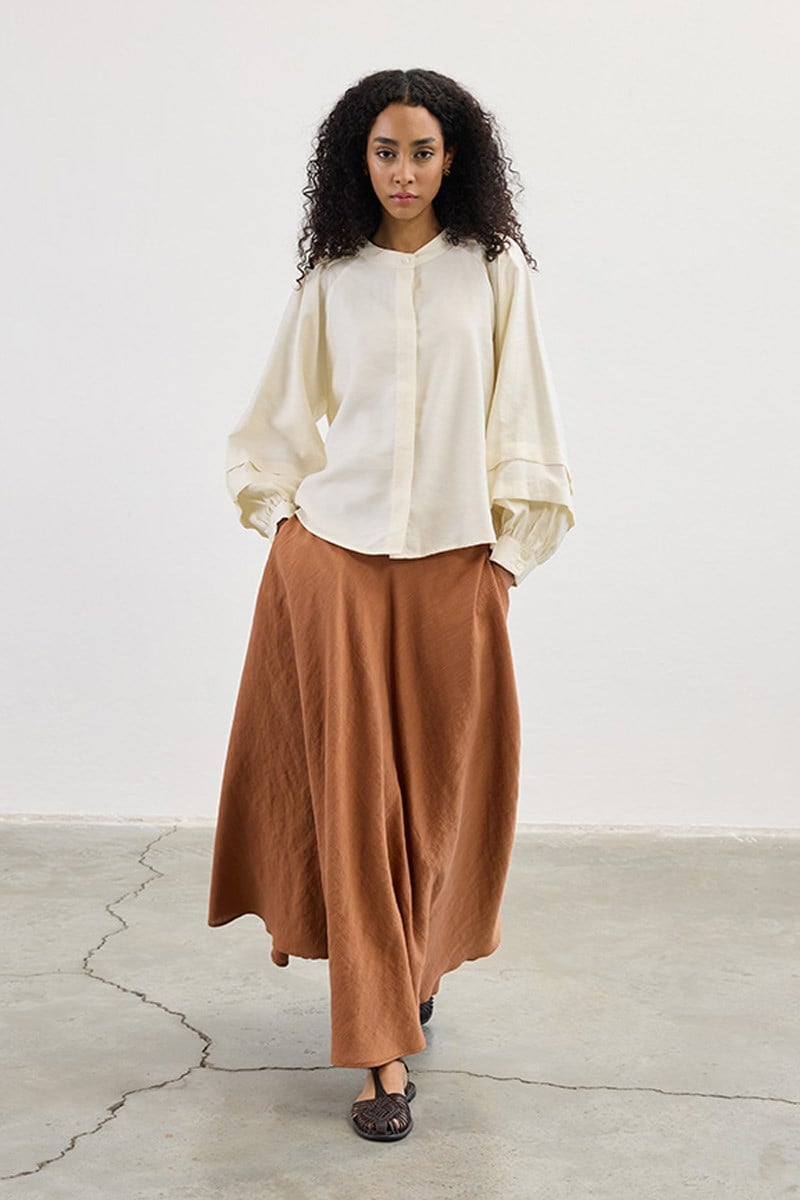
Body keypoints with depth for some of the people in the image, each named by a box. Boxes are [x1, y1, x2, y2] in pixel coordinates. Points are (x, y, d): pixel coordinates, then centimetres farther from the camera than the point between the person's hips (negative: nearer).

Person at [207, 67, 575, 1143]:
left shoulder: (495, 268, 5)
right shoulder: (333, 277, 7)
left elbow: (522, 416, 4)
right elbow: (286, 412, 16)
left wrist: (509, 549, 0)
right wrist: (281, 516, 8)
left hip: (454, 564, 0)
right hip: (335, 557, 1)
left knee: (441, 788, 5)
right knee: (353, 789, -2)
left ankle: (416, 970, 32)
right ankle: (385, 1047, 4)